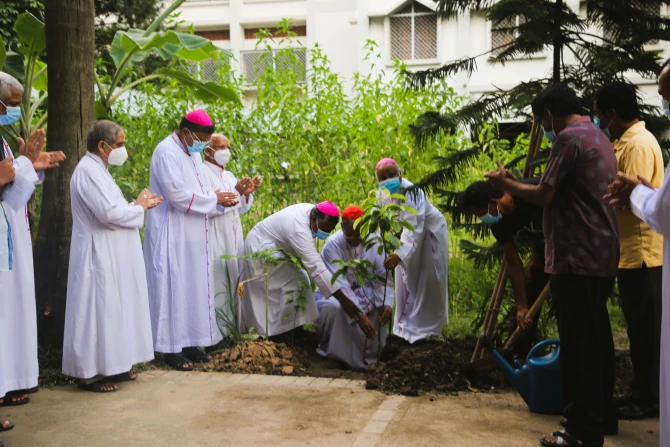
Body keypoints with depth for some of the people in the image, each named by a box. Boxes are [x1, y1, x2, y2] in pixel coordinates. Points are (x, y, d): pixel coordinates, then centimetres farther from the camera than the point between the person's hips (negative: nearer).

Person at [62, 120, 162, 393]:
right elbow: (110, 212, -26)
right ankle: (90, 373, 4)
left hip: (110, 256, 10)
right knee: (99, 310, -4)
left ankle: (111, 366, 21)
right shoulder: (89, 171, -17)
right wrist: (139, 207, -10)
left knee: (112, 308, 13)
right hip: (99, 256, -10)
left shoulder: (97, 169, 15)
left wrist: (139, 205, 6)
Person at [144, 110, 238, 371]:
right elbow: (176, 194, -23)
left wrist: (220, 200, -2)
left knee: (193, 287, 10)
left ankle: (189, 341, 19)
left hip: (192, 235, 9)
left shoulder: (193, 153, 13)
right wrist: (214, 199, -15)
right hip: (172, 234, -9)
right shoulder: (167, 152, -15)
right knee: (173, 288, -4)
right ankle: (170, 347, 4)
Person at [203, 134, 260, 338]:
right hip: (215, 240, -8)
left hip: (233, 238, 8)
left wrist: (247, 193, -2)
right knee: (219, 284, -8)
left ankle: (235, 326, 16)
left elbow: (241, 208, 18)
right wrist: (236, 192, -22)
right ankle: (219, 332, -2)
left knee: (235, 281, 9)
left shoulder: (229, 175, 18)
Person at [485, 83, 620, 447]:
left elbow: (544, 195, -14)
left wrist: (506, 183, 1)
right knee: (596, 338, 16)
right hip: (599, 253, 10)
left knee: (577, 342, -4)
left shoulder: (569, 138, -13)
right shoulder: (598, 136, 17)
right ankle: (602, 415, 25)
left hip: (577, 256, -10)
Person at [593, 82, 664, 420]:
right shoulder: (626, 142, 15)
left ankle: (648, 398, 9)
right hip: (631, 250, 10)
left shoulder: (639, 145, -16)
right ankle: (641, 392, 24)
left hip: (642, 251, -10)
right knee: (639, 325, 15)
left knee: (645, 327, -1)